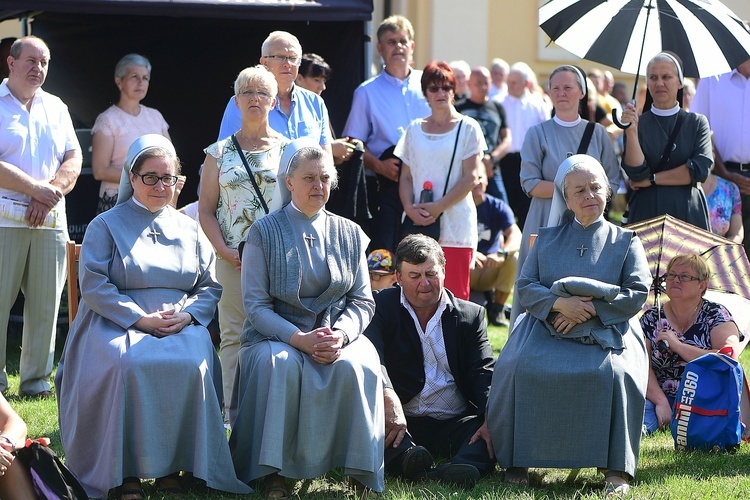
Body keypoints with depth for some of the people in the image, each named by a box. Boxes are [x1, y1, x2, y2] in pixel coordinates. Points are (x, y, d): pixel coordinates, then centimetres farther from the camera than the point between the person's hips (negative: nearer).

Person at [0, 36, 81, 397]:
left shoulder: (56, 108, 17)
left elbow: (74, 160, 11)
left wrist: (50, 194, -6)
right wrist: (35, 189, -13)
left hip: (51, 220, 5)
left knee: (46, 303, 4)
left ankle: (36, 379, 11)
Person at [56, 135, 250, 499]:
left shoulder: (189, 230, 20)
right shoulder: (106, 226, 9)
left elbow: (211, 287, 14)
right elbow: (94, 285, -3)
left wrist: (186, 315, -9)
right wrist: (142, 319, -14)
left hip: (181, 327, 2)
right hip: (118, 324, -2)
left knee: (191, 365, -32)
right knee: (127, 365, -36)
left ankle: (172, 468, -20)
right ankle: (124, 470, -24)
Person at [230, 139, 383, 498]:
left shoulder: (349, 234, 10)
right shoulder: (264, 233, 0)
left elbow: (363, 301, 7)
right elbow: (256, 305, -5)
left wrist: (340, 334, -15)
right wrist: (299, 339, -21)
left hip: (337, 332, 2)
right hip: (276, 334, -2)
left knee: (354, 367, -32)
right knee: (279, 365, -36)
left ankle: (360, 471, -20)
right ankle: (275, 470, -26)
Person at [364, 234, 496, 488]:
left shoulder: (471, 315, 13)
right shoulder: (382, 307, 6)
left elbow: (483, 373, 1)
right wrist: (388, 398, -36)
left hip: (454, 425, 2)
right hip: (400, 422, -2)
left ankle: (462, 467, -54)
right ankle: (408, 461, -53)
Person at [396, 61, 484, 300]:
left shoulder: (468, 128, 4)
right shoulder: (414, 130, 14)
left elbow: (470, 178, -3)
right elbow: (406, 177, 13)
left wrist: (438, 207, -12)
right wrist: (410, 208, -6)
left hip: (455, 228, -3)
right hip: (417, 226, 3)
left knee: (455, 294, -6)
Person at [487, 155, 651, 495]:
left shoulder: (625, 241, 14)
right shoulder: (547, 239, 20)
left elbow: (638, 294, 2)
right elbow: (524, 288, 7)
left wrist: (589, 308, -12)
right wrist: (559, 303, -14)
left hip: (606, 333, -2)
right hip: (547, 331, 2)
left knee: (613, 373, -35)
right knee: (518, 367, -30)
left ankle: (616, 468, -27)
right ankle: (516, 461, -18)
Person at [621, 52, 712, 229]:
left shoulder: (697, 122, 6)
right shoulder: (638, 123, 4)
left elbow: (700, 170, -7)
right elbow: (636, 173, -8)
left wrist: (651, 180, -8)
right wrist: (631, 132, -19)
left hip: (688, 213, 0)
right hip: (646, 213, 0)